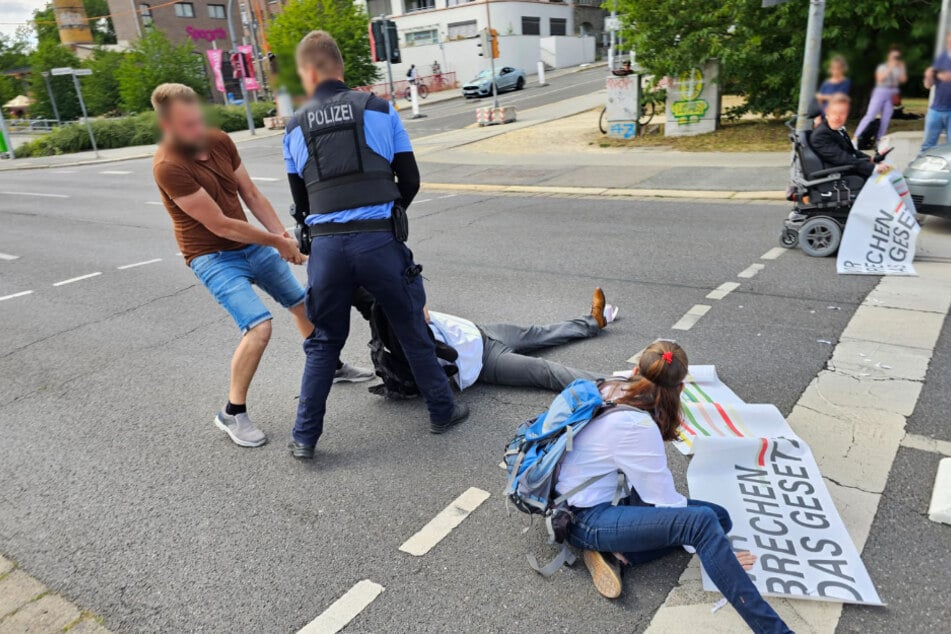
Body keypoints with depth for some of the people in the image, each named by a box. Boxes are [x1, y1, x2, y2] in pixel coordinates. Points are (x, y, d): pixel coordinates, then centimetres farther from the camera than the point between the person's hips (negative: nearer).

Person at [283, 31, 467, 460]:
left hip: (326, 244, 2)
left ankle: (305, 438, 22)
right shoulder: (380, 110, 7)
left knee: (323, 343, 16)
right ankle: (442, 411, 28)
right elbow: (410, 180, 9)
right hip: (379, 239, -1)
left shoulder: (296, 127, 11)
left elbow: (301, 199, 17)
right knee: (412, 330, 16)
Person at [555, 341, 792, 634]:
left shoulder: (611, 391, 0)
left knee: (719, 517, 0)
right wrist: (717, 551, -6)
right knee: (702, 521, -28)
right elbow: (665, 500, -16)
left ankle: (615, 551, -7)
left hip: (606, 498, 9)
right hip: (586, 519, -9)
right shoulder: (636, 426, -24)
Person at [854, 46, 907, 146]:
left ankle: (878, 141, 4)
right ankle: (855, 138, -19)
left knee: (886, 119, -1)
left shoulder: (900, 68, 13)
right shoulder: (882, 67, 5)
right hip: (880, 92, -3)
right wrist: (890, 68, -13)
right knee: (870, 116, -15)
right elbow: (880, 78, -10)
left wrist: (901, 68, -4)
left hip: (892, 95, 4)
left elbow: (903, 79, 1)